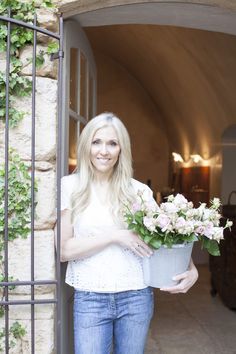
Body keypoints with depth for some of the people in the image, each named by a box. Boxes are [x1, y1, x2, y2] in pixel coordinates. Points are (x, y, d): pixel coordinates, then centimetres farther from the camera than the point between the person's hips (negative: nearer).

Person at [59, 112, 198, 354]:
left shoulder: (139, 191, 2)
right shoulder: (70, 186, -3)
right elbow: (63, 250, -7)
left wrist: (191, 268, -11)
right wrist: (114, 236, -16)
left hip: (137, 297, 2)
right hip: (90, 299, -2)